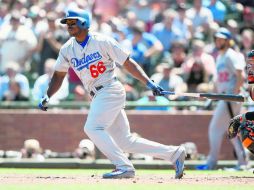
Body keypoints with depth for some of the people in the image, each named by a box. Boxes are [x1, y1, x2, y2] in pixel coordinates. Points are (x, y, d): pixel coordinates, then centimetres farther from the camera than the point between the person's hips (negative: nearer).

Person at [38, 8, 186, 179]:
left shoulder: (102, 42, -7)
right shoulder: (68, 49, 9)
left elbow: (128, 63, -7)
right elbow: (59, 75, 17)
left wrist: (149, 83, -15)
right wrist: (47, 97, 3)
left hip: (111, 90, -6)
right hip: (98, 97, 6)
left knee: (93, 128, -23)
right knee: (125, 141, 4)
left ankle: (124, 167, -21)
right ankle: (174, 153, 12)